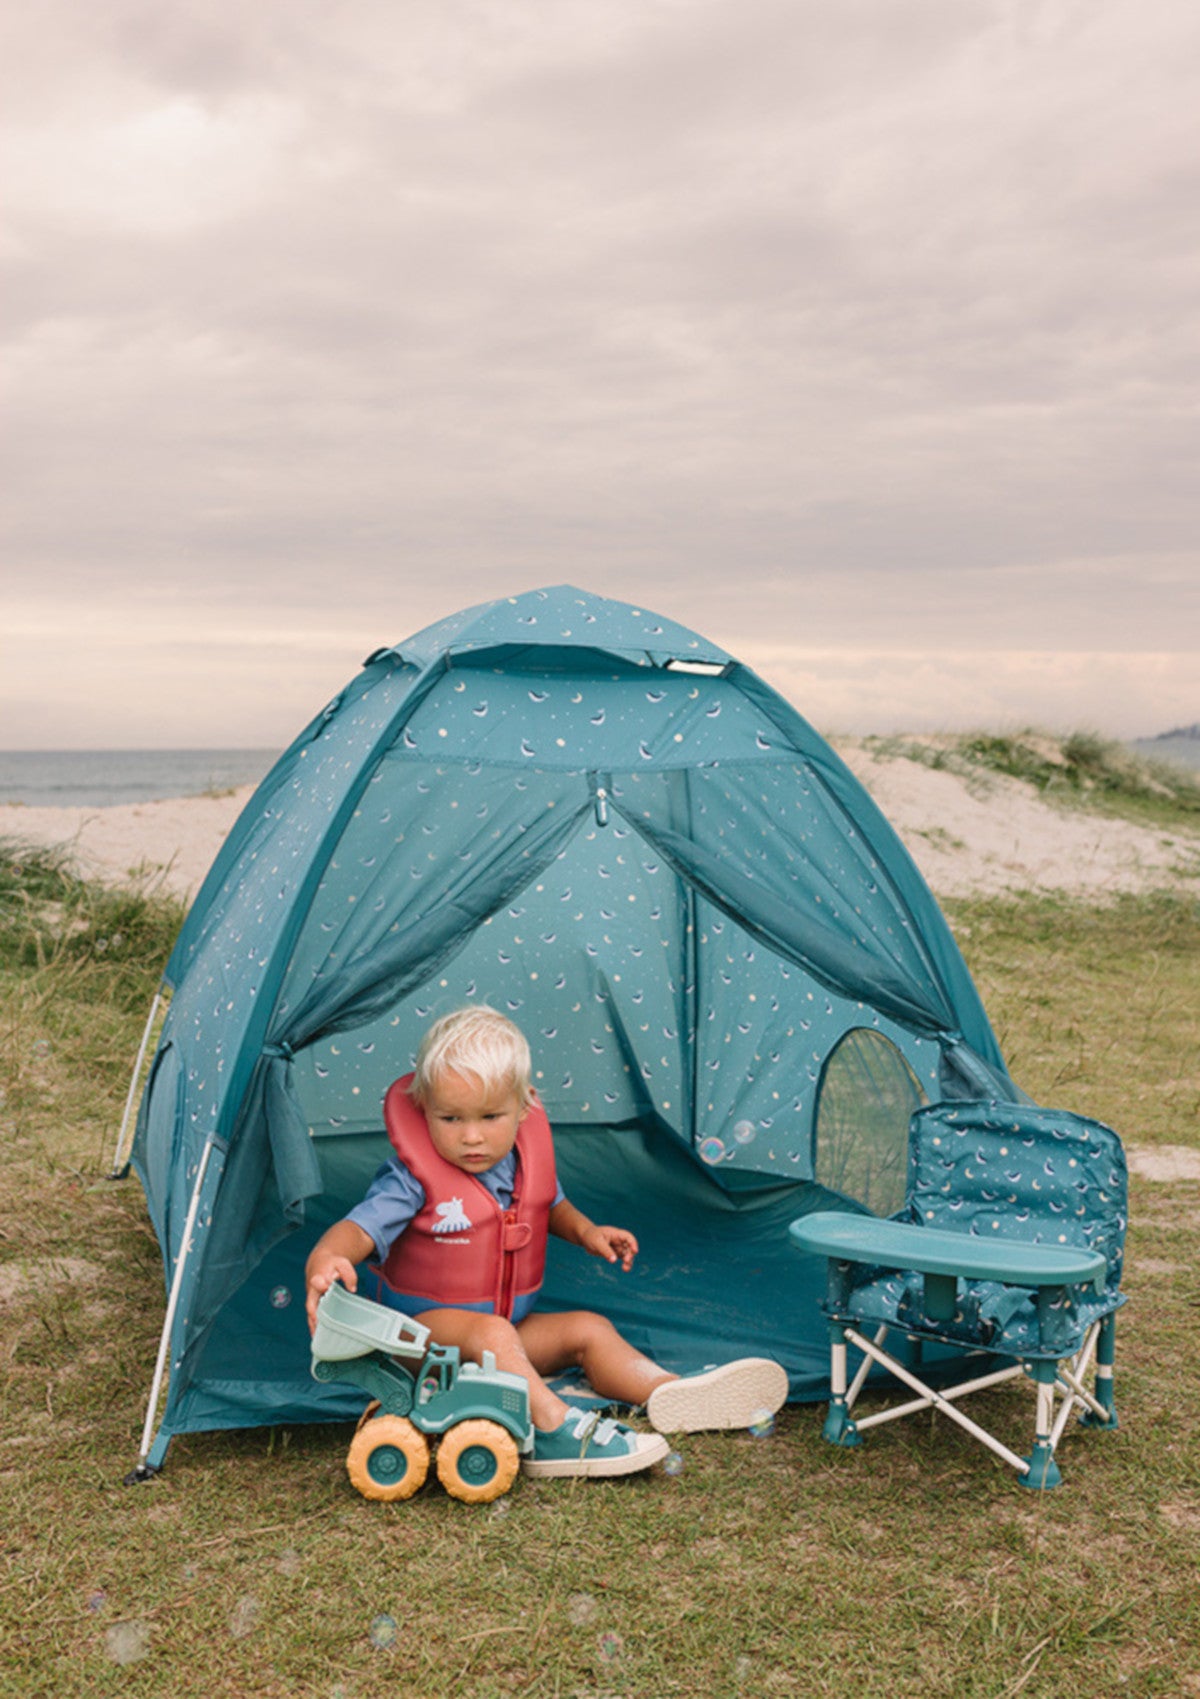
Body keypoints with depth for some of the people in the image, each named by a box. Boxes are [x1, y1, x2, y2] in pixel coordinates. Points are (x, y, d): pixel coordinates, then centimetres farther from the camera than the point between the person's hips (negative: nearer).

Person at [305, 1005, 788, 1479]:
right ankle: (554, 1431, -44)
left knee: (588, 1328, -10)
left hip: (510, 1326, 6)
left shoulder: (526, 1159, -3)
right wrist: (324, 1259, -52)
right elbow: (360, 1227, -30)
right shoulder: (414, 1180, -20)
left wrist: (585, 1231, 0)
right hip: (426, 1331, -6)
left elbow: (550, 1204, 19)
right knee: (489, 1332, -36)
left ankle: (671, 1395, -22)